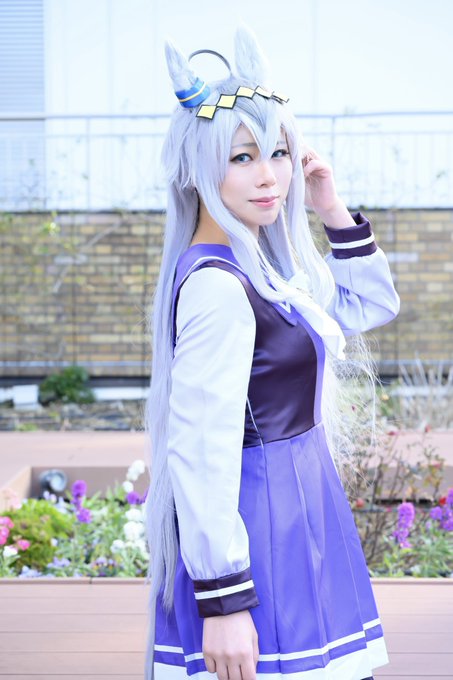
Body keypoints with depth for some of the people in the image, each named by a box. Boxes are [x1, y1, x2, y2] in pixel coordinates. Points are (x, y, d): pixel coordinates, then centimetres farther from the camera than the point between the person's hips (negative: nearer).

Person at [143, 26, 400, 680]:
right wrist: (223, 600, -24)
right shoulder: (216, 287, -21)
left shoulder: (262, 266, 8)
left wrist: (334, 212, 10)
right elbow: (202, 454, -24)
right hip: (260, 523, -10)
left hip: (299, 515, 10)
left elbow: (372, 304, 22)